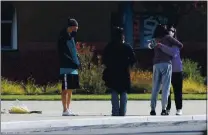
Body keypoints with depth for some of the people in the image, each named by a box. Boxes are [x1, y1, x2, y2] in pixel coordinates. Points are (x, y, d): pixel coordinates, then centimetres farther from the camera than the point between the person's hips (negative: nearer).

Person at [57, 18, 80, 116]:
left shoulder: (71, 37, 17)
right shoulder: (63, 38, -11)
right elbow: (63, 54, -17)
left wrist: (77, 62, 8)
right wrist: (74, 63, -20)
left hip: (73, 68, 9)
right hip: (66, 68, -9)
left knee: (70, 89, 11)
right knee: (65, 89, -6)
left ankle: (68, 109, 16)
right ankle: (65, 110, -4)